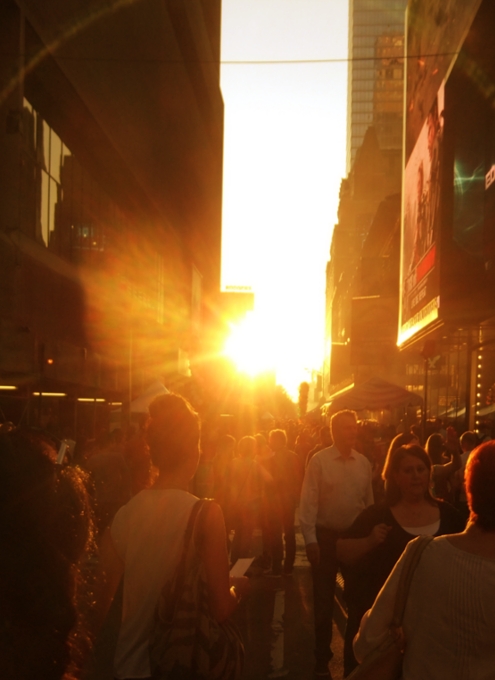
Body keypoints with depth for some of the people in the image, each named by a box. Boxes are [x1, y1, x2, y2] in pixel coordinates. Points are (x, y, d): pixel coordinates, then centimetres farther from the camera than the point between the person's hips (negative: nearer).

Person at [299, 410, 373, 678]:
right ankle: (322, 657, 24)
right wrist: (310, 540, -15)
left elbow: (369, 501, 5)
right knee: (324, 599, 8)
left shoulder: (364, 463, 1)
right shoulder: (319, 461, -10)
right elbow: (308, 502, -12)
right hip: (325, 536, -3)